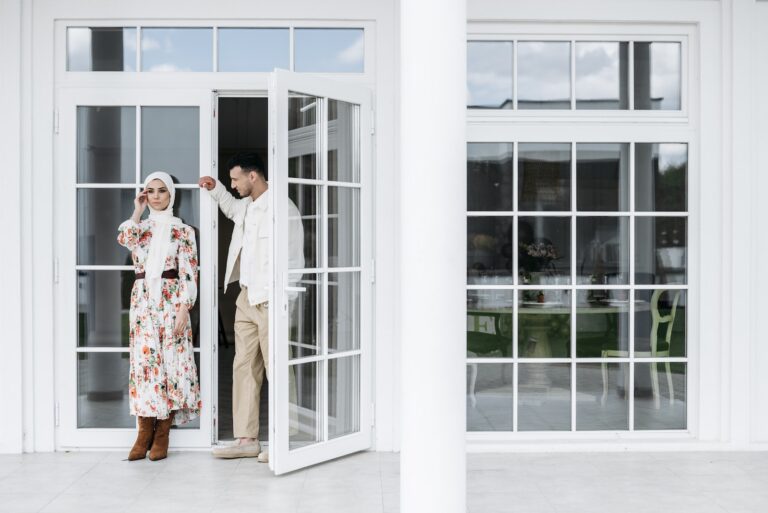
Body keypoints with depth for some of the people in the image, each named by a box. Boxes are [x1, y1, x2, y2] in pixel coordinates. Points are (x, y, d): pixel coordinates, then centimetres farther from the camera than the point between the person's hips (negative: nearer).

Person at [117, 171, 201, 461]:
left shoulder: (183, 230, 3)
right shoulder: (139, 227, 12)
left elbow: (189, 273, -3)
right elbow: (123, 238, -14)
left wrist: (184, 308, -12)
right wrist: (138, 211, -2)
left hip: (171, 301, -3)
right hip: (143, 301, 3)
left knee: (170, 360, -3)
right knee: (143, 360, -2)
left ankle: (162, 435, 4)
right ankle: (144, 432, 4)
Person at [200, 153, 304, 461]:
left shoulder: (281, 208, -12)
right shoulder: (248, 206, 15)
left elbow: (293, 259, -16)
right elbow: (232, 208, 42)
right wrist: (216, 190, 28)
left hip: (270, 301, -9)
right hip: (246, 298, 9)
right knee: (244, 368, 9)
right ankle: (246, 439, 16)